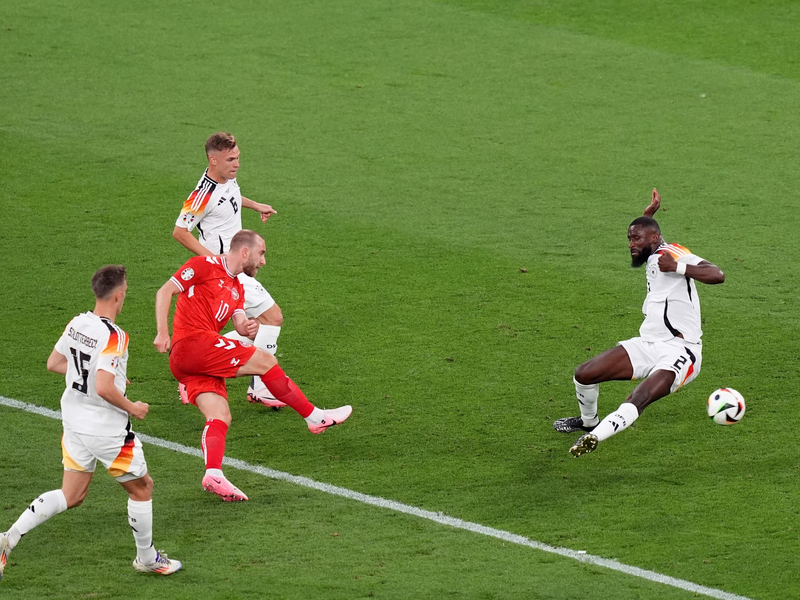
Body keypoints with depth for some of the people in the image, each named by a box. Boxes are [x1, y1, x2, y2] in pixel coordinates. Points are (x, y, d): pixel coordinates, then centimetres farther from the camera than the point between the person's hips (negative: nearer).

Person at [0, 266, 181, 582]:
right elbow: (104, 389, -30)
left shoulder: (76, 324, 0)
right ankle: (147, 558, 29)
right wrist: (133, 408, -13)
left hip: (75, 422, 7)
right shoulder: (113, 336, -24)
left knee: (71, 496, 16)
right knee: (141, 488, 15)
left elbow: (53, 363, 13)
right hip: (107, 429, -7)